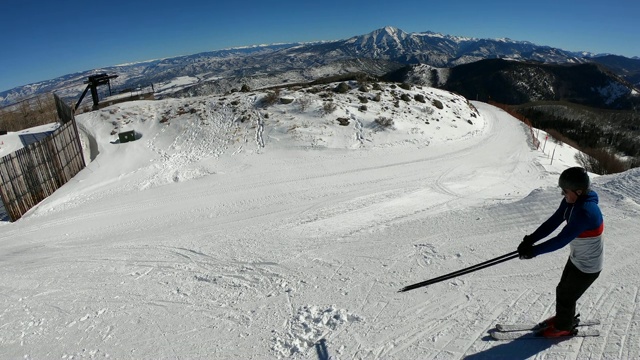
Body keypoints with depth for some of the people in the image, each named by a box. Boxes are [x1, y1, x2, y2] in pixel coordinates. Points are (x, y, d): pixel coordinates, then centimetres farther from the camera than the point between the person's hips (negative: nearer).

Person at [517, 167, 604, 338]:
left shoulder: (585, 212, -37)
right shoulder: (571, 202, -11)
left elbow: (561, 240, -35)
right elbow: (552, 223, -9)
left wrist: (534, 250, -29)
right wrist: (530, 240, -18)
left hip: (588, 267, -7)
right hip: (576, 259, 7)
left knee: (566, 297, 12)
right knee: (562, 290, 24)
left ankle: (563, 327, 37)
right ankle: (564, 318, 49)